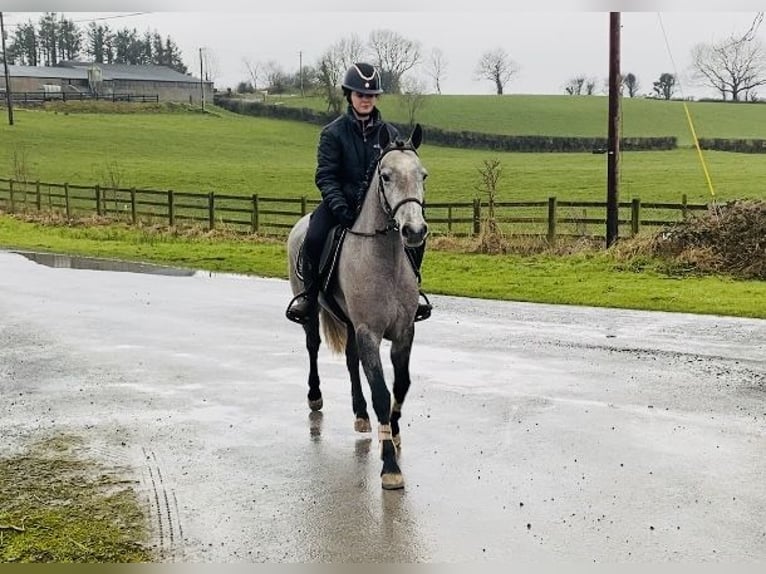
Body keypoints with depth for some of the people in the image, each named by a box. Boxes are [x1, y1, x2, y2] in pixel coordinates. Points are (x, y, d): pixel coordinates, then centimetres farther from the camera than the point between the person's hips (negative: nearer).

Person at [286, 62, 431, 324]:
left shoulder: (389, 133, 6)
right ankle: (309, 294, -5)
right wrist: (339, 207, -23)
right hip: (342, 201, -2)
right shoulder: (333, 132, -2)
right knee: (314, 238, -28)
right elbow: (325, 177, -8)